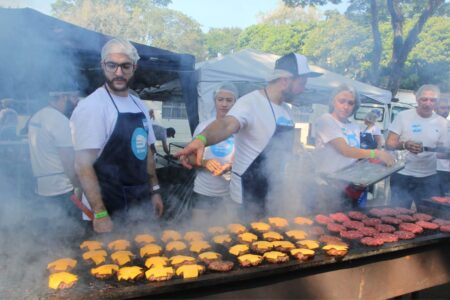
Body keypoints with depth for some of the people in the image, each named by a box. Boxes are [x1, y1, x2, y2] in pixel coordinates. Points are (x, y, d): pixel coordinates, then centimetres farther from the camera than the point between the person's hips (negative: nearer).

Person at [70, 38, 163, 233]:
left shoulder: (139, 105, 7)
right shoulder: (92, 106, -16)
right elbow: (83, 165, -20)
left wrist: (154, 191, 13)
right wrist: (100, 214, -24)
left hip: (140, 205, 7)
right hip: (110, 210, -7)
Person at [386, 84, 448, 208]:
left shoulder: (441, 122, 4)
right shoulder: (403, 116, -5)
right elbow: (389, 143, -7)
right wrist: (405, 145, -28)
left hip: (429, 177, 3)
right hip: (402, 175, -2)